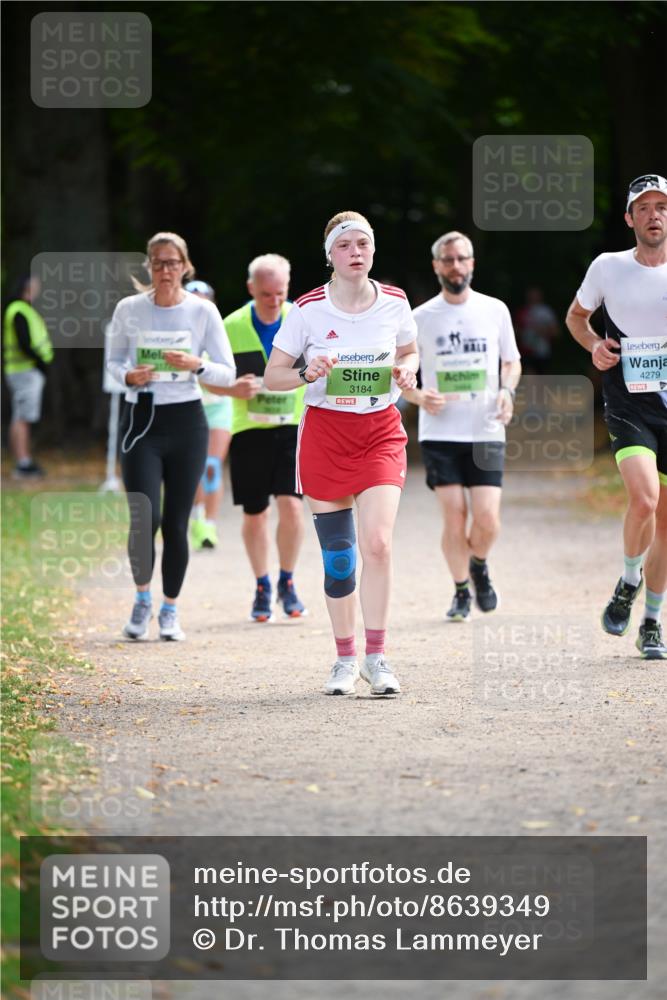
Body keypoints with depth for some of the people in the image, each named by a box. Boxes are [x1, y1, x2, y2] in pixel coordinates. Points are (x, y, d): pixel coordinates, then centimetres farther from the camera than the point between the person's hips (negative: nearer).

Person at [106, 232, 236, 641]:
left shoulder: (203, 311, -2)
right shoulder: (128, 309, -1)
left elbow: (227, 374, -1)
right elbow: (114, 360, 13)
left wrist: (196, 365, -20)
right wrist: (129, 376, -9)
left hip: (187, 422, 0)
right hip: (141, 421, 0)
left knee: (176, 524, 1)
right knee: (144, 519, -13)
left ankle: (170, 610, 18)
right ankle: (142, 599, 12)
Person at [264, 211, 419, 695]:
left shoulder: (395, 303, -1)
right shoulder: (308, 309, -7)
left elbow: (409, 351, 17)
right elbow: (272, 376, -1)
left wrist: (406, 370, -5)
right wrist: (307, 373, -21)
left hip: (381, 432, 1)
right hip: (325, 433, -1)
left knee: (377, 542, -15)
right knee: (338, 555, 2)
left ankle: (376, 657, -5)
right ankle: (346, 659, 17)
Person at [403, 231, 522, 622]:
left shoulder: (495, 310, 6)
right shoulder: (421, 318, 3)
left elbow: (511, 362, 17)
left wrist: (507, 390, -4)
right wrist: (419, 396, -12)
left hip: (486, 432, 1)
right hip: (440, 433, -1)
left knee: (487, 520, -9)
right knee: (454, 518, -6)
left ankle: (479, 566, 23)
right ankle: (461, 590, 14)